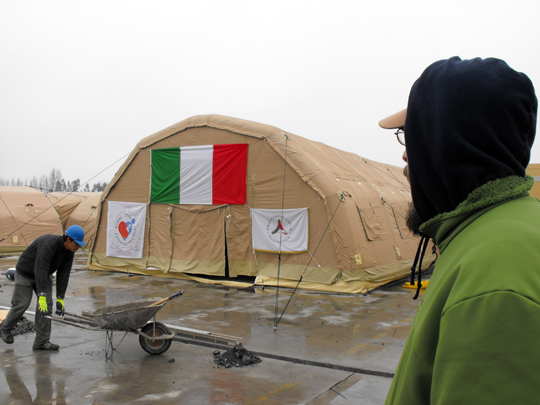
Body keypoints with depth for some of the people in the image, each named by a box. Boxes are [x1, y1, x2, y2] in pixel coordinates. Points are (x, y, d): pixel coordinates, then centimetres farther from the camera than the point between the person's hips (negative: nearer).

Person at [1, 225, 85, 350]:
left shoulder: (69, 251, -12)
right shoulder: (48, 244, -37)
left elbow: (63, 275, -10)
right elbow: (40, 270, -42)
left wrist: (60, 299, -13)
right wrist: (42, 296, -47)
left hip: (44, 275, 7)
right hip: (25, 273, -7)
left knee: (47, 305, -5)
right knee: (21, 305, -3)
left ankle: (41, 342, 0)